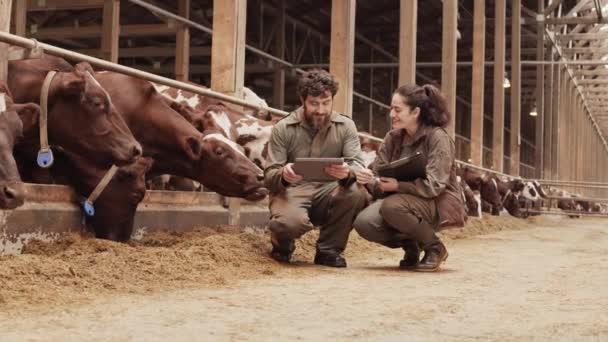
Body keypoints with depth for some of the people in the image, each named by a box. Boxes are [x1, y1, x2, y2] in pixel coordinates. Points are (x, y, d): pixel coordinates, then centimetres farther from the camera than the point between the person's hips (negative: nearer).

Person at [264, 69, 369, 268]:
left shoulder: (345, 126, 0)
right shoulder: (283, 129, -4)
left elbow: (358, 165, -11)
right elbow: (269, 176, -7)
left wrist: (348, 173, -38)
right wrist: (283, 175, -33)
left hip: (327, 194, 3)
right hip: (292, 192, -2)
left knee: (357, 192, -30)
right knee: (292, 221, -37)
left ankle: (329, 250, -5)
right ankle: (282, 245, 5)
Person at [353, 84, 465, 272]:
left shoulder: (438, 138, -14)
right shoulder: (393, 138, 7)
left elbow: (434, 185, -22)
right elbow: (377, 170, 0)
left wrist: (398, 185, -34)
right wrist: (367, 177, -24)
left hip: (436, 204, -6)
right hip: (403, 199, 6)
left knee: (392, 206, -35)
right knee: (363, 222, -21)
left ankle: (435, 247, -9)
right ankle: (411, 246, 8)